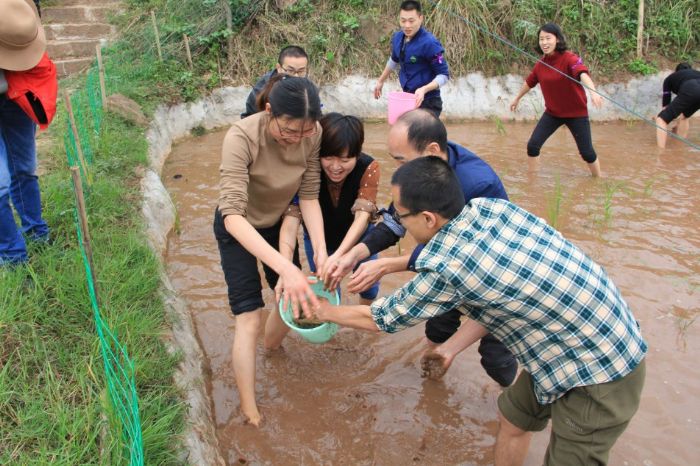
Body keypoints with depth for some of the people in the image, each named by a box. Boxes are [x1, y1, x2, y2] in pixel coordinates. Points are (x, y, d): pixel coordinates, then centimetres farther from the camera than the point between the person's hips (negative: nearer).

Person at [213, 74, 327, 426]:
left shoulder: (312, 134, -24)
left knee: (293, 299, 9)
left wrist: (321, 251, -30)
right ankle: (250, 413, 4)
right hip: (238, 228, -4)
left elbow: (309, 196, -17)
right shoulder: (241, 137, -37)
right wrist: (285, 268, -54)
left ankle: (269, 347, 42)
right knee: (248, 317, -9)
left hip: (278, 222, 5)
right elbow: (233, 215, -44)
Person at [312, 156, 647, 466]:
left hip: (600, 378, -8)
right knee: (513, 418, 22)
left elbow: (383, 318, -7)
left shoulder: (443, 266, -26)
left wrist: (327, 312, 11)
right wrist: (452, 347, 13)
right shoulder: (492, 207, -7)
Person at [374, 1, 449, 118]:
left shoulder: (429, 43, -22)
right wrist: (381, 81, 29)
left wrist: (424, 89, -32)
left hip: (427, 103, -7)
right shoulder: (397, 37, 0)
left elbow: (443, 75, -18)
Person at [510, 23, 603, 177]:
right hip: (552, 113, 5)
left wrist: (593, 92, -58)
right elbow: (529, 82, 16)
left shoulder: (570, 58, -20)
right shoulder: (541, 63, -3)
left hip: (576, 113, -4)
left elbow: (583, 73, -39)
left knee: (587, 152, 2)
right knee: (532, 145, -4)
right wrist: (517, 99, 30)